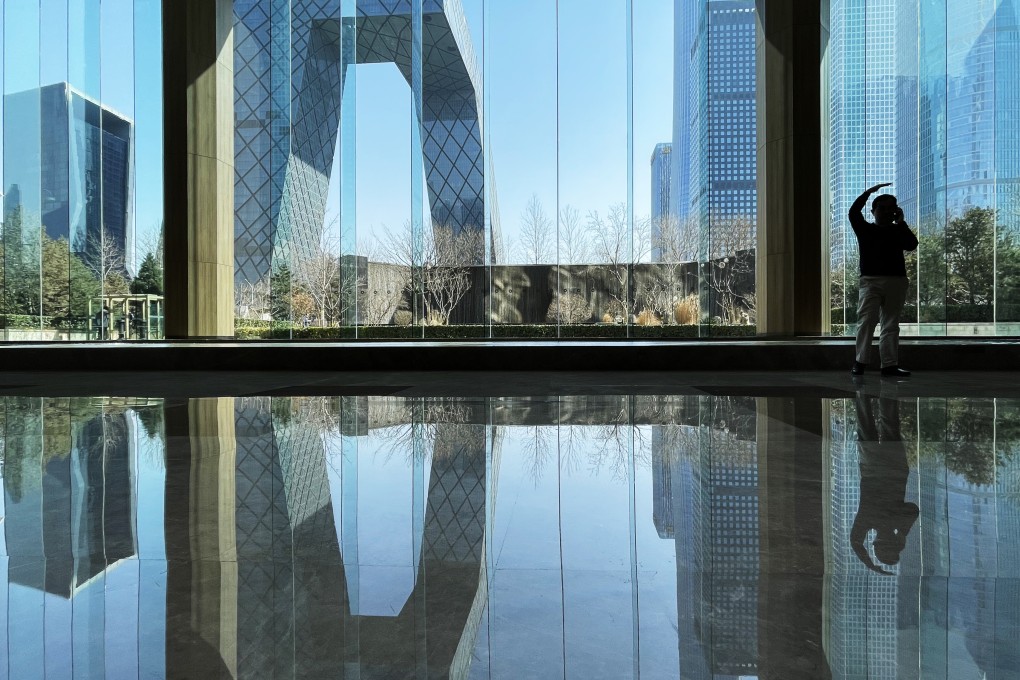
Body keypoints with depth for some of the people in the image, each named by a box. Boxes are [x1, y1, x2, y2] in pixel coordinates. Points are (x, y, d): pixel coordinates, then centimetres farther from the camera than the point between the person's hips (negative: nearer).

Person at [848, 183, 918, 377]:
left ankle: (889, 365, 5)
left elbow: (912, 244, -4)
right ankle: (860, 362, -14)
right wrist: (869, 191, -10)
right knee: (866, 321, -14)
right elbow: (853, 212, -8)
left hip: (896, 282, 3)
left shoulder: (898, 232, 14)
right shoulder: (865, 229, 8)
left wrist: (901, 222, -1)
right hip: (871, 281, -3)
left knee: (891, 325, 3)